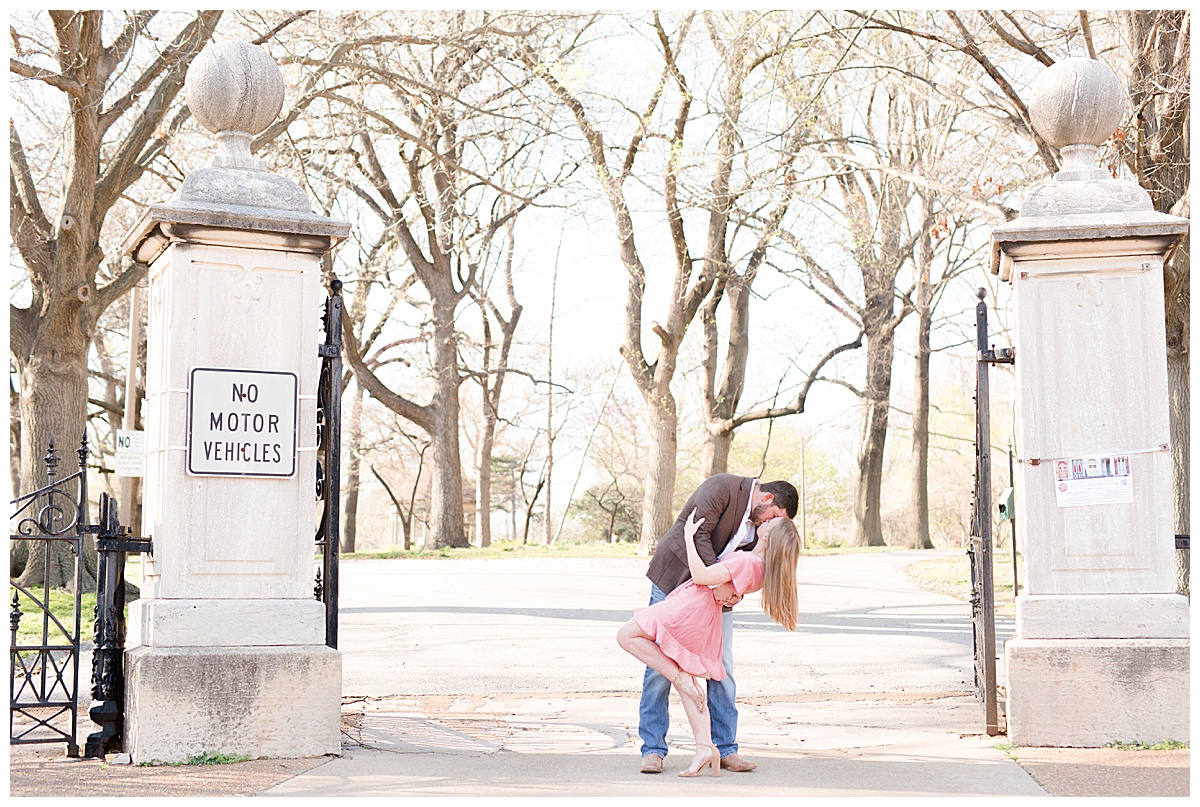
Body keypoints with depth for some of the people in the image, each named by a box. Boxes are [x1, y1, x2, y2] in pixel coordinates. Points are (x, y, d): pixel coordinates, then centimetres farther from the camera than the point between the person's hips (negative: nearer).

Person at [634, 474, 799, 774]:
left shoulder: (760, 525, 4)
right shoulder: (722, 487, -18)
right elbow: (697, 533, -26)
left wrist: (735, 590, -16)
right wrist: (716, 580, -31)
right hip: (675, 580, -6)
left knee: (722, 668, 2)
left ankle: (726, 749, 9)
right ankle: (653, 750, 1)